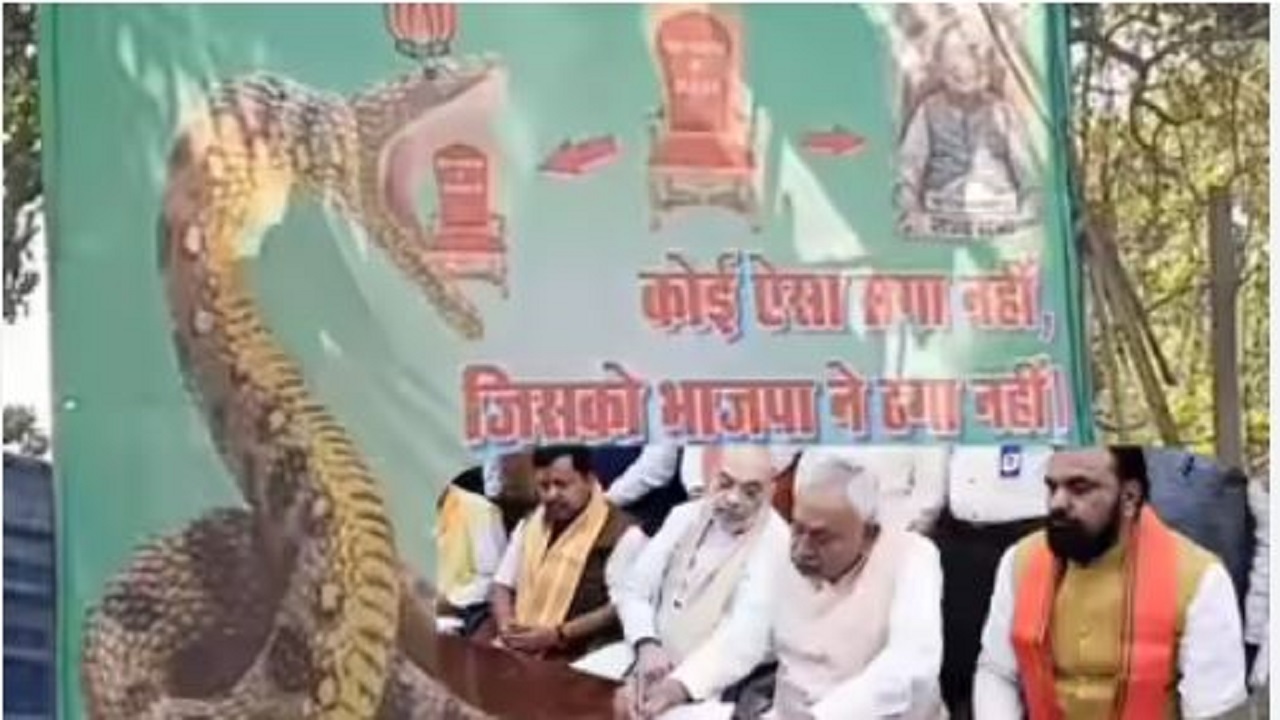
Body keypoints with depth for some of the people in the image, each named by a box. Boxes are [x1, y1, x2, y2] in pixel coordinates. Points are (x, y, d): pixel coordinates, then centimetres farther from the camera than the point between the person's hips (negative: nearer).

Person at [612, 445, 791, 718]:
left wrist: (677, 686, -34)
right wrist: (647, 645, -13)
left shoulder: (774, 540, -11)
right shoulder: (685, 515, 8)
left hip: (707, 689, -5)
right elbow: (634, 589, 8)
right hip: (657, 672, 6)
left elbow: (742, 634, -21)